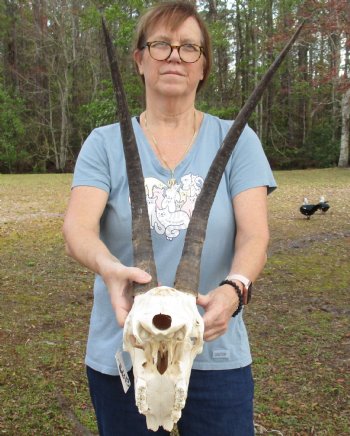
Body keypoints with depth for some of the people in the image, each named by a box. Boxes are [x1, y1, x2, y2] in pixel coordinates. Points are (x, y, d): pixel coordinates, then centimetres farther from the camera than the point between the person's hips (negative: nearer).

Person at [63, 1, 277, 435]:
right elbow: (78, 227, -15)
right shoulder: (105, 143, 0)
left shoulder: (237, 140, -1)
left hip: (216, 353, 0)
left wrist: (234, 288, -32)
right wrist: (109, 268, -37)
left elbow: (254, 234, -11)